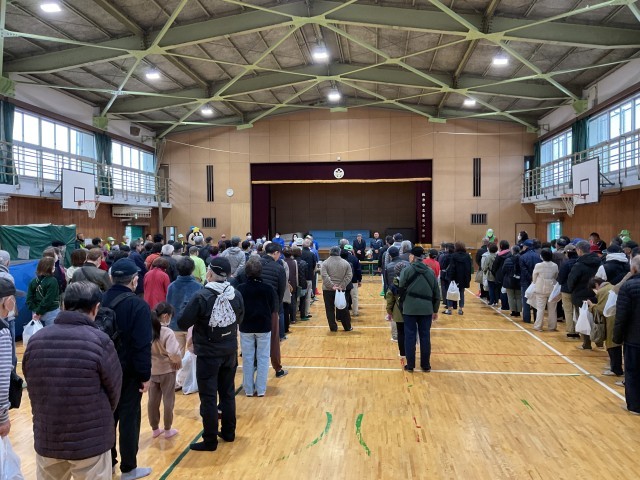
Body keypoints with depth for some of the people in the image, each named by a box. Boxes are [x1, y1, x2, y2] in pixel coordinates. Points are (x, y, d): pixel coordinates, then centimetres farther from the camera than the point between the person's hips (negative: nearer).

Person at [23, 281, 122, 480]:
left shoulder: (35, 341, -6)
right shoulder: (100, 341, -18)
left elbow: (33, 387, 5)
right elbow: (114, 391, -7)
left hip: (46, 440, 4)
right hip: (91, 441, -4)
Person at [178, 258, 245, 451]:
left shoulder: (201, 297, -19)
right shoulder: (236, 294, -5)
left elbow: (183, 324, -13)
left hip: (208, 354, -5)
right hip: (230, 352, 5)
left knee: (208, 398, 6)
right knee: (228, 393, 18)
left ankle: (210, 441, 15)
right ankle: (229, 432, 31)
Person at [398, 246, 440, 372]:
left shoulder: (407, 270, -5)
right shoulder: (430, 272, 8)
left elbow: (401, 289, -7)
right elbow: (436, 293, 10)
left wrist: (402, 303, 11)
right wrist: (435, 310, 18)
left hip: (410, 308, -3)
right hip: (426, 309, 3)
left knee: (410, 337, 5)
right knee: (425, 337, 10)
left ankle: (410, 365, 11)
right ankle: (426, 365, 18)